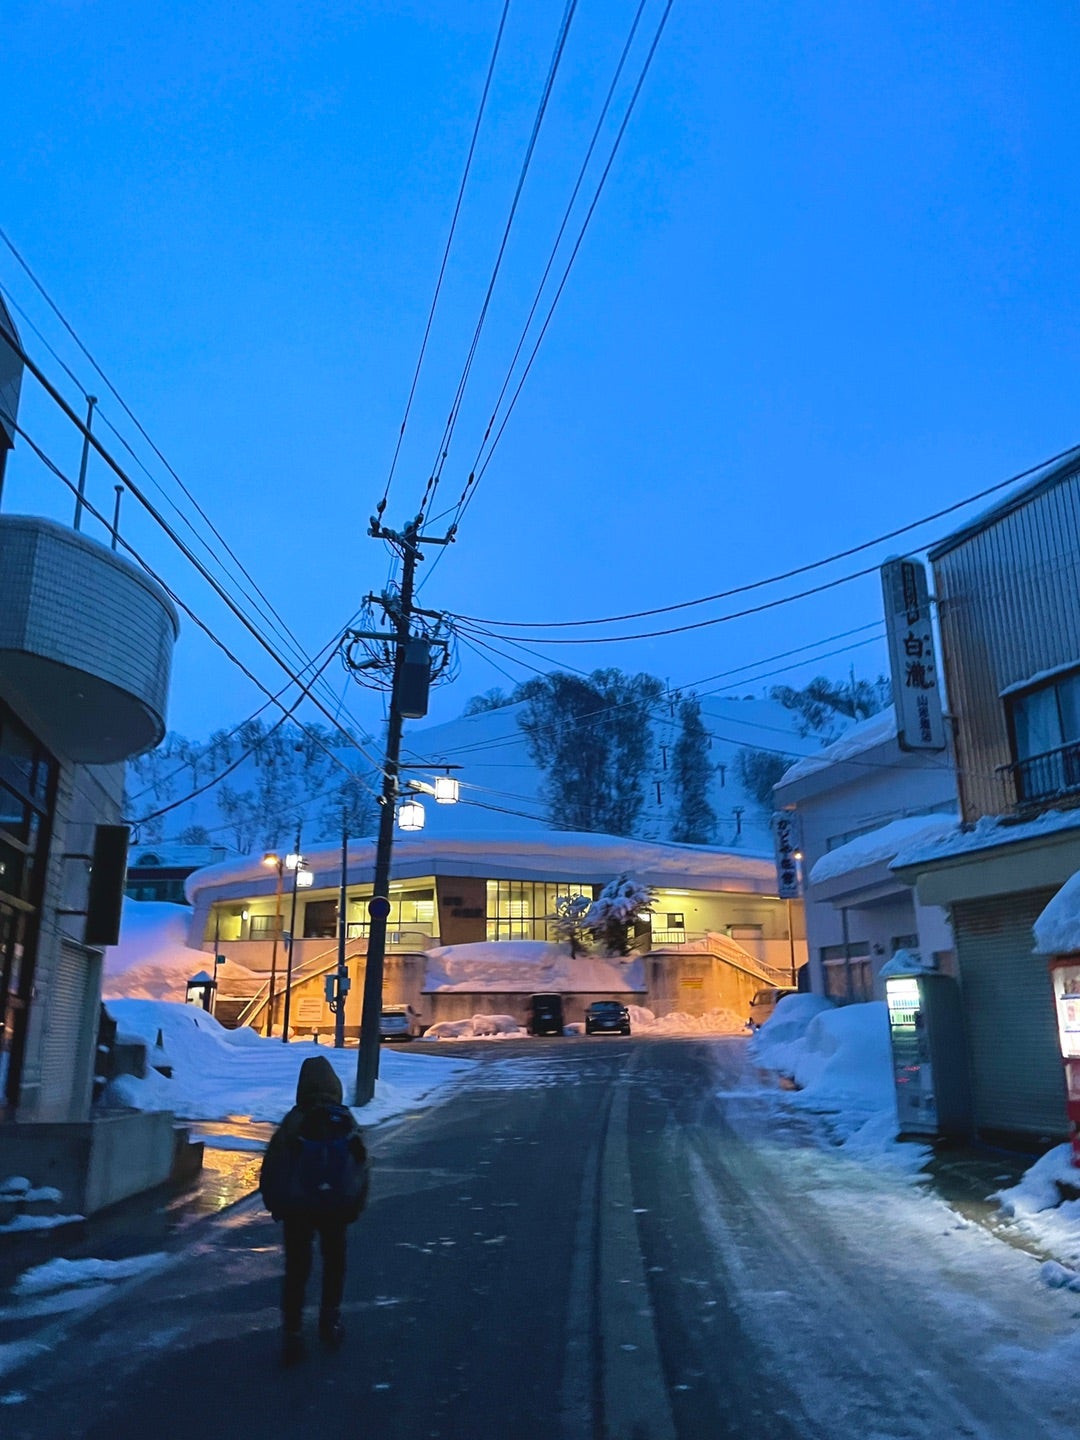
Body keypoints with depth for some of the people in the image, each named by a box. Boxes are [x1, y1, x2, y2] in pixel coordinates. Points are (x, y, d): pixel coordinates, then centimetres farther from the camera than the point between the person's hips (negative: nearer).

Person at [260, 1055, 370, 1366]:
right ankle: (330, 1323, 27)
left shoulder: (293, 1123, -10)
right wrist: (355, 1207, 11)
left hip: (297, 1208, -1)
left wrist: (275, 1205, 8)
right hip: (337, 1208, 2)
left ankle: (292, 1335, 4)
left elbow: (272, 1167, -7)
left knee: (296, 1269, 8)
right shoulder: (348, 1124, -4)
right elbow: (362, 1168, -1)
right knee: (334, 1261, 22)